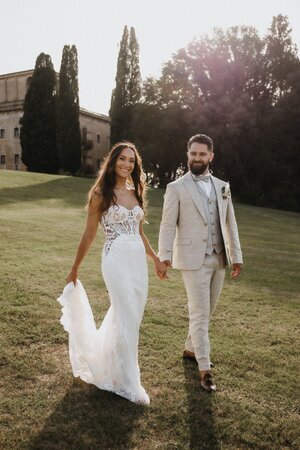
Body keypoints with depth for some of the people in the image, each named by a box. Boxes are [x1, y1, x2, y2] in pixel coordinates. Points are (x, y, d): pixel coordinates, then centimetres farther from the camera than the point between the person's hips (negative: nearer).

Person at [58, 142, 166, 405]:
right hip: (116, 260, -6)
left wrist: (157, 260, 18)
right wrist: (75, 269, 3)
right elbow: (89, 234, -1)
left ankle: (105, 359, 41)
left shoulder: (135, 193, 12)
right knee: (128, 319, -4)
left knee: (126, 315, 14)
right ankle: (128, 383, 14)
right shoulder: (101, 194, -5)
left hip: (139, 259, 6)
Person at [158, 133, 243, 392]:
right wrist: (164, 256, -20)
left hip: (218, 259, 5)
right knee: (199, 314, -3)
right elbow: (168, 225, -8)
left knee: (207, 312, 16)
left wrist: (236, 256, 10)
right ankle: (205, 369, 7)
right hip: (194, 260, -5)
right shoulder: (177, 188, -2)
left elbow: (230, 224, 12)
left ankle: (191, 349, 37)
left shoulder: (222, 187, 12)